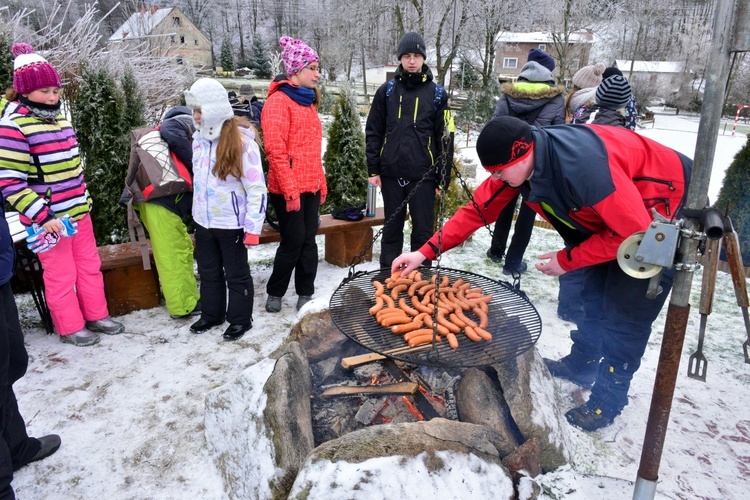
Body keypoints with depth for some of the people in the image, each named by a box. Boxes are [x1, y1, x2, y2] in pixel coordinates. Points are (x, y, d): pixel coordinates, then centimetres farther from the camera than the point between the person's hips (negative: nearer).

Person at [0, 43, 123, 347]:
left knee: (90, 266, 16)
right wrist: (42, 216, -22)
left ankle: (96, 316, 32)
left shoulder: (60, 120, 9)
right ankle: (70, 327, 23)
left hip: (78, 212, 7)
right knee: (61, 275, 6)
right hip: (49, 218, -7)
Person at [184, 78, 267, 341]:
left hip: (231, 223, -6)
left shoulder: (242, 141, -18)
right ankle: (212, 314, 37)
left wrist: (253, 227, -19)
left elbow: (257, 188, -18)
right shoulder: (198, 138, 3)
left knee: (236, 274, 9)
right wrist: (197, 212, 17)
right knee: (208, 271, 19)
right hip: (203, 221, 7)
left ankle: (240, 319, 26)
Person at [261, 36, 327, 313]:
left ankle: (306, 294, 20)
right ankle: (275, 293, 19)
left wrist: (322, 183, 15)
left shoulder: (307, 100, 16)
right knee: (293, 241, -1)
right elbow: (275, 150, -17)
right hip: (289, 189, -7)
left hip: (311, 186, 7)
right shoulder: (278, 101, -10)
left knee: (308, 241, 9)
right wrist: (291, 191, -18)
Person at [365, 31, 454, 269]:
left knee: (423, 231, 4)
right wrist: (373, 169, 0)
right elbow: (373, 131, 7)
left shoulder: (436, 93, 4)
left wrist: (443, 178, -1)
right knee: (392, 229, 11)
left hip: (422, 175, -1)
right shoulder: (387, 91, 6)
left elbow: (445, 138, 3)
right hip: (391, 173, 1)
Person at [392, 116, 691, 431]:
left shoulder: (586, 167, -40)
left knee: (625, 310, -5)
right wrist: (425, 252, -15)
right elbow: (477, 210, -10)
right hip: (617, 215, 8)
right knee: (596, 294, 17)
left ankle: (609, 399, 12)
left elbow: (635, 232, -32)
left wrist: (567, 260, -22)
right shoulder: (520, 160, -15)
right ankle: (581, 364, 37)